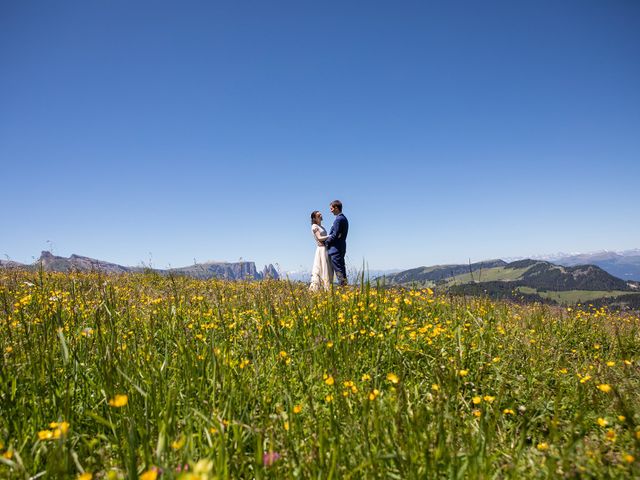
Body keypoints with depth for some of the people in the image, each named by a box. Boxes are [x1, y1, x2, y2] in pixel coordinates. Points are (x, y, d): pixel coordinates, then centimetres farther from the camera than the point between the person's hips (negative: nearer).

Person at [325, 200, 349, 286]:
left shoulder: (338, 219, -15)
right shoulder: (343, 218, 16)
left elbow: (335, 235, -18)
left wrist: (326, 241, -4)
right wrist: (328, 240, 13)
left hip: (335, 249, -10)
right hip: (341, 248, 10)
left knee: (338, 270, -7)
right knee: (341, 269, 11)